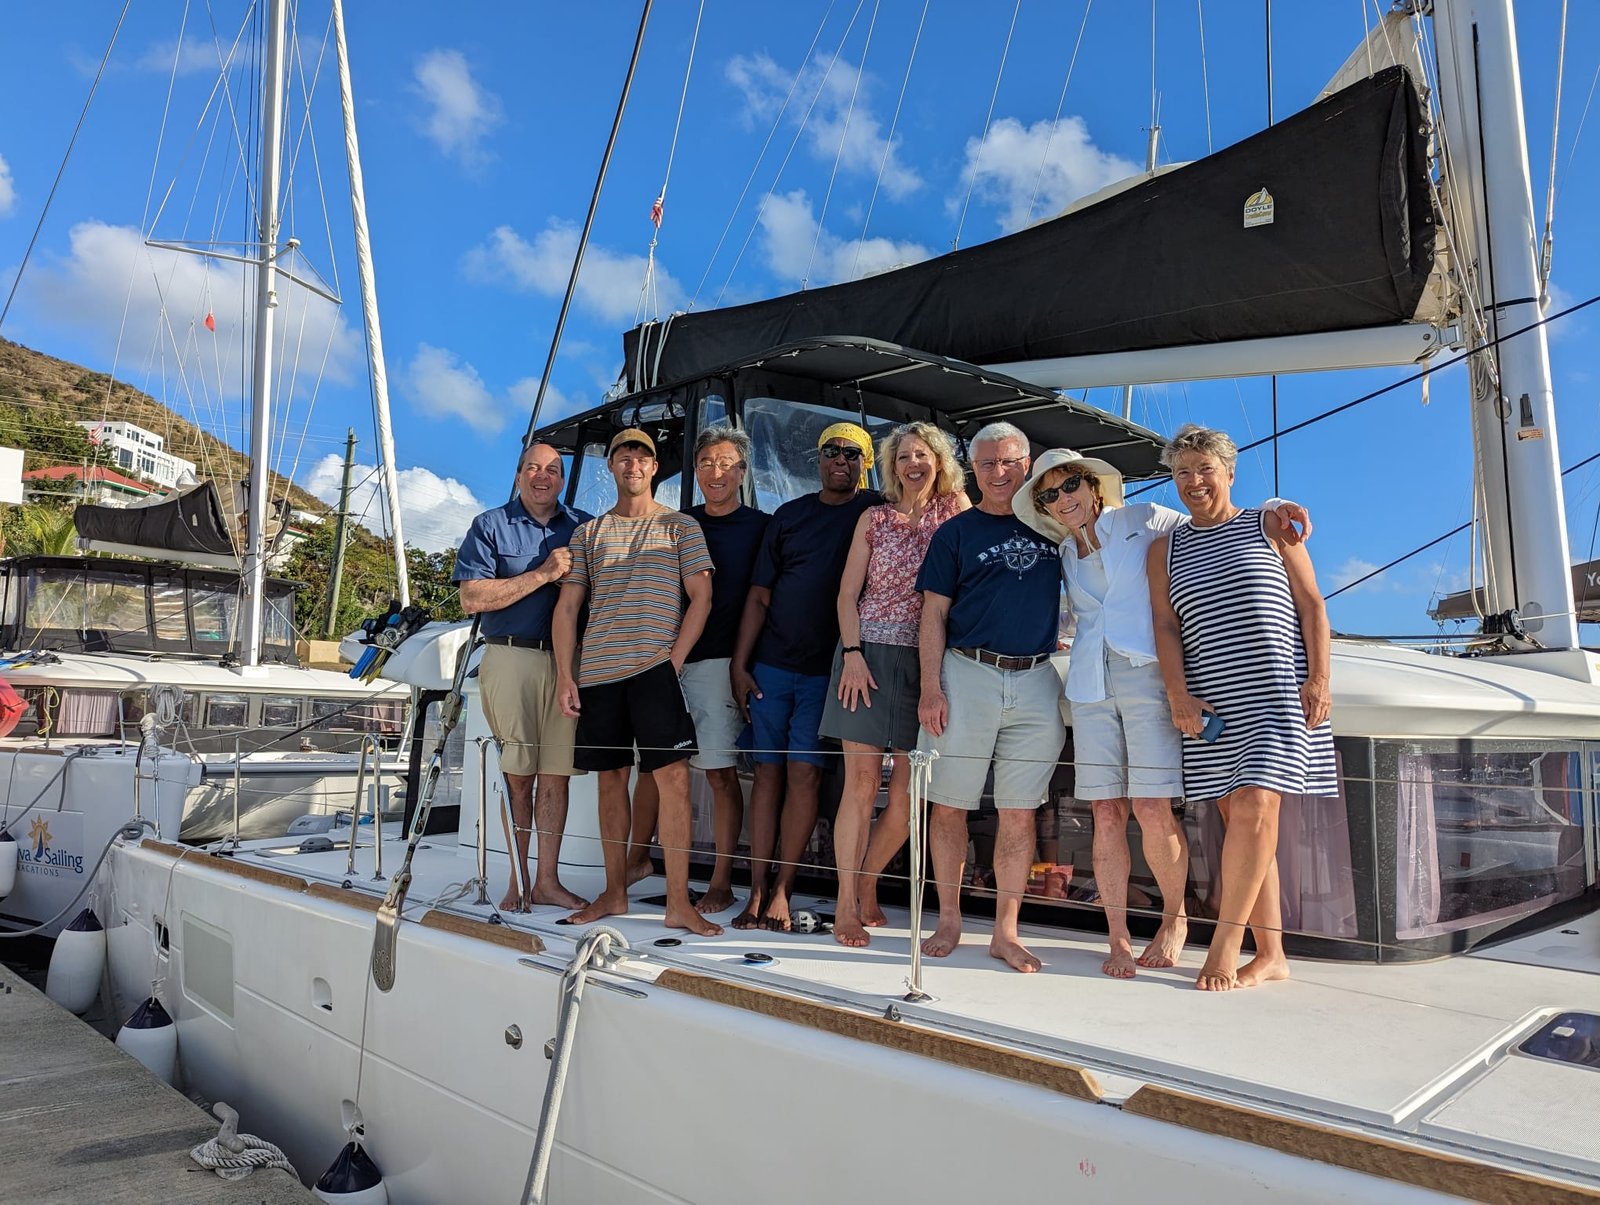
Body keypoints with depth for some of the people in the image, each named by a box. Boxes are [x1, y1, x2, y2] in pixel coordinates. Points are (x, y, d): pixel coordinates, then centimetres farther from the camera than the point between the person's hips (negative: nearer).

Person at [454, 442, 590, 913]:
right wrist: (544, 574, -9)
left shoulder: (584, 527, 15)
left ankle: (548, 879, 12)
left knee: (555, 775, 4)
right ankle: (518, 880, 13)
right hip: (511, 658, -2)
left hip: (567, 661, 2)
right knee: (517, 775, 2)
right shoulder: (490, 526, 7)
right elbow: (472, 599, -5)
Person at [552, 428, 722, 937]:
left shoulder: (680, 527, 8)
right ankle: (615, 892, 19)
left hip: (655, 667, -3)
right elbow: (567, 606, 13)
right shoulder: (588, 533, 16)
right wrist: (564, 675, 4)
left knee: (673, 774, -10)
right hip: (597, 671, 3)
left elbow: (701, 597, 2)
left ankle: (678, 903, -6)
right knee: (611, 778, 9)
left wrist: (674, 659, -8)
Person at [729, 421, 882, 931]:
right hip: (771, 664, 3)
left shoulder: (877, 511, 3)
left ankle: (781, 890, 6)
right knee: (769, 771, 3)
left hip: (828, 670, -2)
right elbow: (759, 595, 10)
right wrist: (739, 664, 3)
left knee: (804, 774, -4)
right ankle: (757, 891, 9)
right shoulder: (789, 515, 10)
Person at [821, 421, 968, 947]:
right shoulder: (874, 519, 10)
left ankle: (866, 884, 21)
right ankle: (847, 904, 4)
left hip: (925, 662, 1)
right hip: (870, 656, -1)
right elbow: (848, 593, 4)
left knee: (907, 795, 1)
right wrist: (853, 653, -5)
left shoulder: (954, 507, 10)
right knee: (861, 781, -5)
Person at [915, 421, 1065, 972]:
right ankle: (949, 921, 17)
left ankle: (1006, 931, 12)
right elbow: (933, 615, 1)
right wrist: (931, 689, -7)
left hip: (1036, 681, 2)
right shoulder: (956, 532, 6)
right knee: (949, 803, 2)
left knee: (1020, 812, 3)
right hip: (966, 675, -1)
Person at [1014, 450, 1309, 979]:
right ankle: (1119, 939, 8)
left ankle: (1174, 918, 14)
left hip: (1148, 676, -4)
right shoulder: (1065, 557, 19)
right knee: (1106, 814, -1)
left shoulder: (1144, 520, 7)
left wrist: (1269, 509, -4)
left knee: (1153, 811, -10)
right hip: (1091, 685, 4)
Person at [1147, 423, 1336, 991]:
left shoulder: (1270, 527, 11)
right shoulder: (1165, 549, 15)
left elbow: (1311, 604, 6)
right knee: (1237, 817, 2)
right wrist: (1179, 694, -6)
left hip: (1278, 690, -2)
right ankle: (1270, 955, 9)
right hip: (1210, 702, 3)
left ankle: (1224, 945, -7)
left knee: (1255, 804, -16)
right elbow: (1165, 626, 7)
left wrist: (1319, 678, -5)